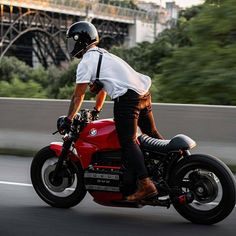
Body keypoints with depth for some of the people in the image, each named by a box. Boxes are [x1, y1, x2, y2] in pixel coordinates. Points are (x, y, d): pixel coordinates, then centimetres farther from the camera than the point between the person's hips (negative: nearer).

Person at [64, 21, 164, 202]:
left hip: (127, 97, -9)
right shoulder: (103, 55, 28)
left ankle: (146, 185, -19)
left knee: (128, 142, -10)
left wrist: (69, 119, 5)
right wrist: (96, 111, 46)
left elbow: (79, 95, -2)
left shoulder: (87, 61, 0)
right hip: (144, 93, 9)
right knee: (152, 133, 20)